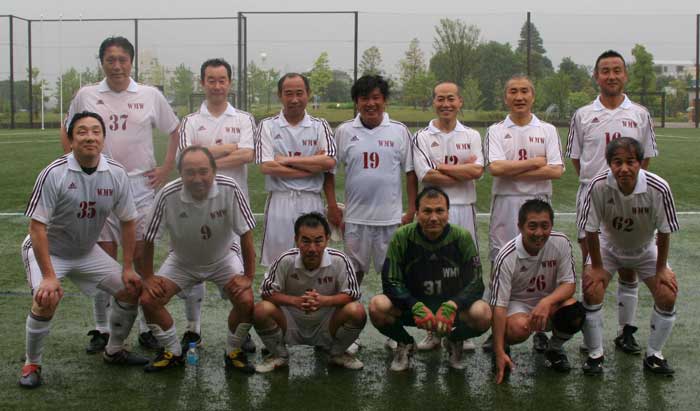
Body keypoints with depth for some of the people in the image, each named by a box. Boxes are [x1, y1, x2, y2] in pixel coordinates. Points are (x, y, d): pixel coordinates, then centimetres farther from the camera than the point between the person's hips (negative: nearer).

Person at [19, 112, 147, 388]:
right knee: (46, 301, -28)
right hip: (47, 251, -5)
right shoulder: (54, 174, -25)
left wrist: (128, 268, -2)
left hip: (87, 252, 5)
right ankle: (31, 365, -4)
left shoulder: (116, 174, -11)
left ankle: (114, 351, 24)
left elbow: (128, 221, 0)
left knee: (131, 290, 1)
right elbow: (37, 227, -24)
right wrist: (49, 276, -28)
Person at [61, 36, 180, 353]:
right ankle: (101, 329, 17)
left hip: (141, 188, -1)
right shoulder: (86, 96, 4)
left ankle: (147, 327, 13)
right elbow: (68, 133, 17)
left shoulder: (151, 96, 2)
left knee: (142, 258, 3)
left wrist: (167, 168, 4)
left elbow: (175, 131, 12)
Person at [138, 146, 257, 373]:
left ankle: (234, 352, 5)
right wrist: (147, 277, -10)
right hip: (182, 262, 1)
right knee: (148, 300, -15)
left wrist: (248, 276, -18)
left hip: (223, 260, -1)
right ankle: (172, 352, 10)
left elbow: (246, 234, -19)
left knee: (246, 301, -22)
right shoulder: (168, 195, -27)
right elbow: (149, 238, -13)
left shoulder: (230, 189, -28)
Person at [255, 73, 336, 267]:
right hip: (280, 201, -1)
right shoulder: (267, 126, 3)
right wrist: (313, 165, -8)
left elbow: (329, 161, -8)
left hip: (311, 202, 1)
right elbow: (267, 166, -10)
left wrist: (288, 160, -10)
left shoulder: (320, 126, 8)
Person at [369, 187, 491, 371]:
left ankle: (454, 342, 7)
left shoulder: (462, 237, -10)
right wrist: (416, 306, -29)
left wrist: (451, 306, -29)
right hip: (412, 305, 0)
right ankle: (405, 344, 5)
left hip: (452, 307, 0)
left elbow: (476, 284, -10)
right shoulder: (402, 237, -11)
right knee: (377, 306, -30)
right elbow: (390, 282, -11)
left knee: (482, 314, -31)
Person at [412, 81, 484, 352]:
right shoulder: (422, 137, 4)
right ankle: (433, 332, 12)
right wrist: (463, 170, -6)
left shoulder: (472, 136, 9)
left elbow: (477, 170, -8)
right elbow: (426, 176, -10)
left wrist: (442, 167, -8)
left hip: (464, 209, 1)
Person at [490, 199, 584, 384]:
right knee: (518, 328, -38)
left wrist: (546, 302, -34)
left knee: (575, 313, -30)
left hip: (550, 301, 3)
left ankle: (554, 348, 5)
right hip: (516, 303, -3)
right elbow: (498, 305, -24)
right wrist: (499, 353, -29)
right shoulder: (507, 257, -25)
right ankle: (502, 347, 2)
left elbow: (569, 284, -11)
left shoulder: (561, 242, -16)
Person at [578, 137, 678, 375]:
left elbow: (664, 232, -17)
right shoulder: (598, 186, -33)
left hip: (645, 249, 1)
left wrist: (661, 269, -10)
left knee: (668, 296, -10)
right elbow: (591, 230, -21)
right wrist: (596, 267, -15)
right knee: (591, 291, -18)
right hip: (608, 246, -1)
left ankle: (654, 355, 12)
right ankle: (595, 354, 1)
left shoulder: (658, 188, -32)